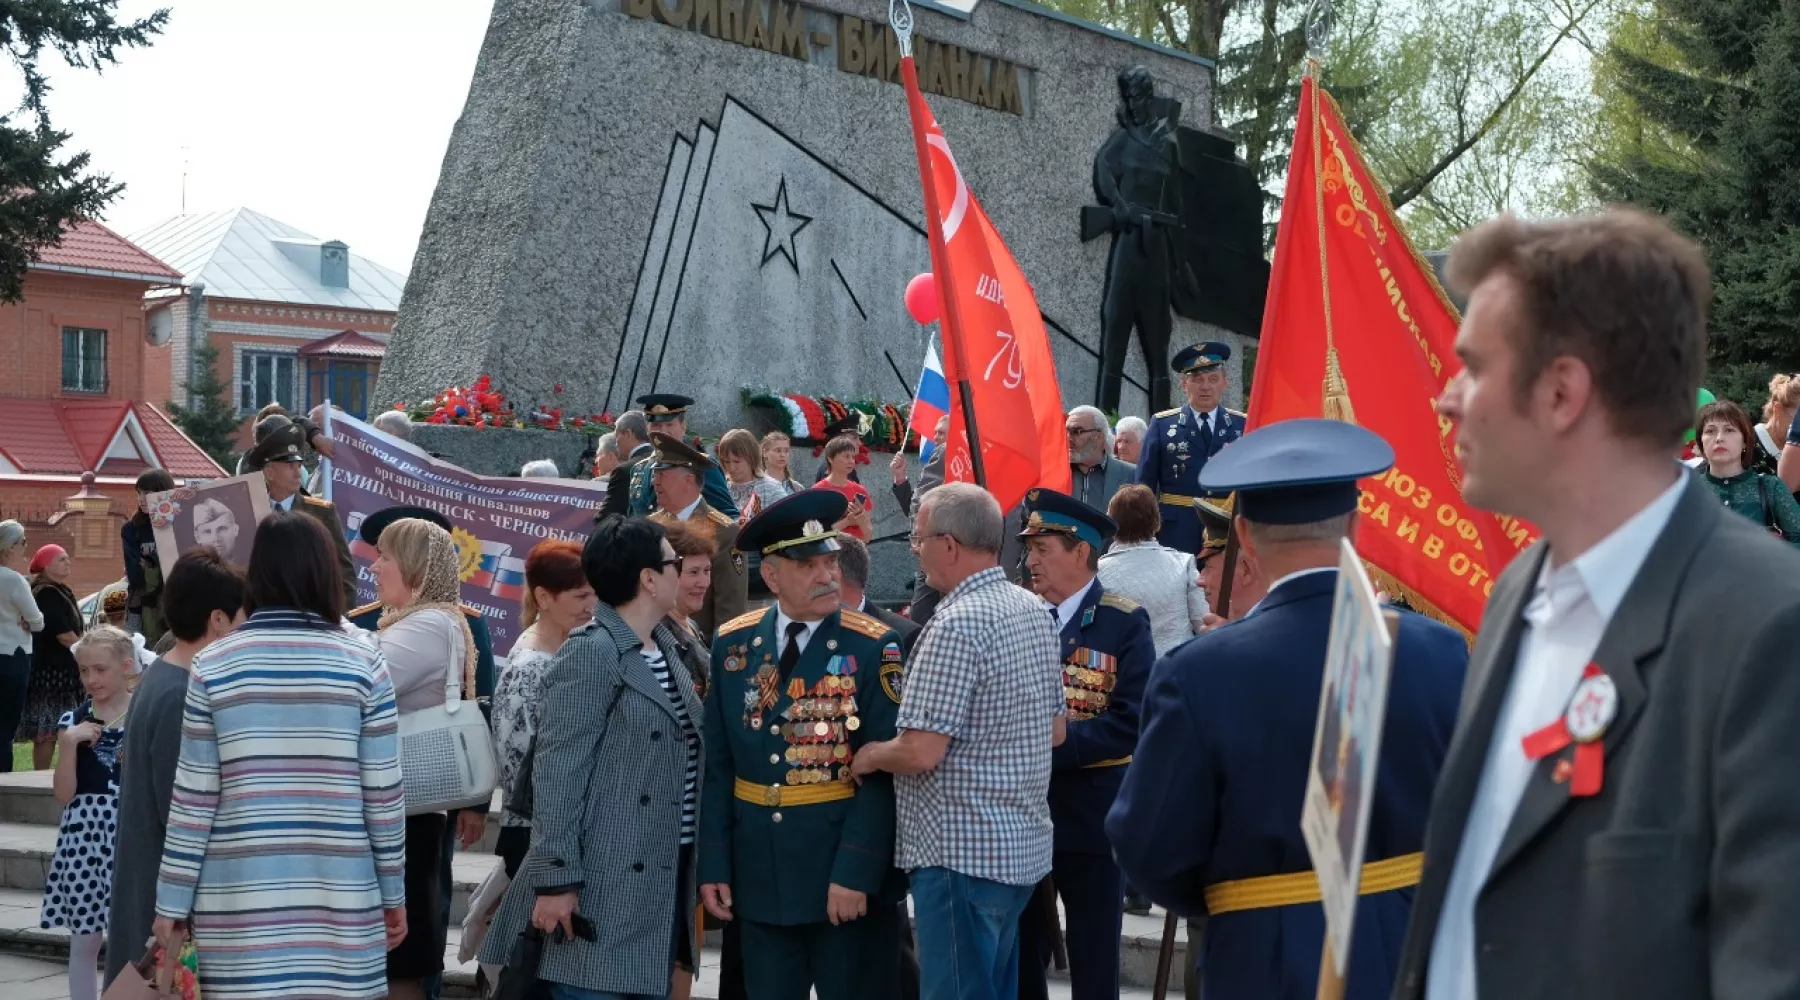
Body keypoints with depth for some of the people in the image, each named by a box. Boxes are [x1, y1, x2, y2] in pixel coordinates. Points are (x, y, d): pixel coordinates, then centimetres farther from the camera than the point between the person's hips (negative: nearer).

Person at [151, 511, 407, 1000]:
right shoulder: (362, 663, 0)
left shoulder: (214, 666, 0)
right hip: (341, 895, 0)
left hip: (239, 897, 0)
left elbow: (194, 797, 0)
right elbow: (383, 793, 1)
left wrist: (172, 901, 7)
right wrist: (393, 892, 10)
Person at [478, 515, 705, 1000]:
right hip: (604, 890, -8)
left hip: (660, 883, 8)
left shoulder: (666, 656, 15)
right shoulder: (591, 652, -11)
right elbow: (557, 771, -15)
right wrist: (556, 879, -20)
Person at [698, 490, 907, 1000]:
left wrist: (855, 872, -18)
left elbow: (884, 772, -12)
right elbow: (716, 766, 7)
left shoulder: (875, 648, -8)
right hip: (760, 875, 4)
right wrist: (714, 864, 1)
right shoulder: (733, 644, 5)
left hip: (848, 871, -4)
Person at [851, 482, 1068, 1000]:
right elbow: (1056, 731, 18)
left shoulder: (957, 623, -19)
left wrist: (870, 756, -3)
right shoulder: (1034, 611, 9)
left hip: (961, 854, -9)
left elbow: (920, 754, -22)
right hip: (1022, 844, 9)